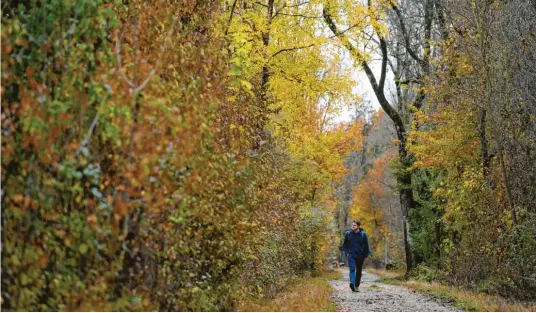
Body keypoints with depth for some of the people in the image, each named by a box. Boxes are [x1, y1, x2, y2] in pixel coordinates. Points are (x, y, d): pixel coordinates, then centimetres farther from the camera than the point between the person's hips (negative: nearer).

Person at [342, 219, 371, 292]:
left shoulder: (363, 234, 0)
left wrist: (366, 255, 2)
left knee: (359, 271, 9)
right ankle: (352, 283, -35)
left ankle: (357, 286, 20)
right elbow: (345, 244, 12)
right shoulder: (348, 233, 2)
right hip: (351, 255, -1)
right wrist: (346, 251, 0)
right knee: (352, 269, -20)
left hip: (360, 256, 1)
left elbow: (366, 245, 7)